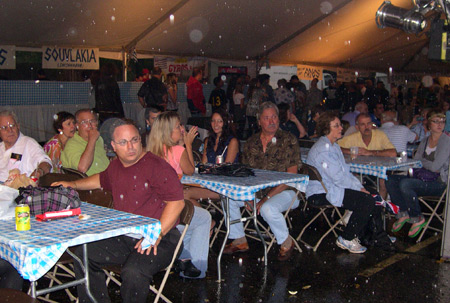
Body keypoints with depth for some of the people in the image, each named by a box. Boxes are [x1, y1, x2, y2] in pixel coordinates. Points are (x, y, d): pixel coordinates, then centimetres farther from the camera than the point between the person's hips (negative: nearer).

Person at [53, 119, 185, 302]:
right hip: (122, 237, 7)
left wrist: (157, 234, -25)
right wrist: (73, 185, 28)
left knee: (133, 272, -32)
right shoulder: (115, 167, 13)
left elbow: (176, 202, -18)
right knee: (83, 255, -6)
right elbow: (101, 180, 39)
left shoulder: (156, 166, -12)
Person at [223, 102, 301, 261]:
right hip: (256, 189, 6)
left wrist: (266, 197, -19)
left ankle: (286, 242, -5)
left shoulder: (289, 141, -8)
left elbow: (291, 176, -13)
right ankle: (239, 240, 6)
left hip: (284, 191, -6)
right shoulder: (252, 142, 7)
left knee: (267, 208, -35)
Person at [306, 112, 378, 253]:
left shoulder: (333, 146, 17)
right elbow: (338, 178, -20)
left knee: (370, 197, 1)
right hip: (320, 195, -10)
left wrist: (360, 187, 5)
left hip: (331, 188, 10)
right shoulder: (323, 150, -18)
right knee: (368, 201, -17)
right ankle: (346, 239, -3)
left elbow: (346, 171, 18)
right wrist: (358, 188, -10)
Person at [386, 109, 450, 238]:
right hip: (422, 177, 7)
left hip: (438, 182, -7)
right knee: (391, 180, -12)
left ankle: (418, 219, -11)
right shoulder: (425, 141, 15)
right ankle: (403, 213, 0)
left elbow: (435, 167, -14)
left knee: (404, 184, -31)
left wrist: (421, 161, 2)